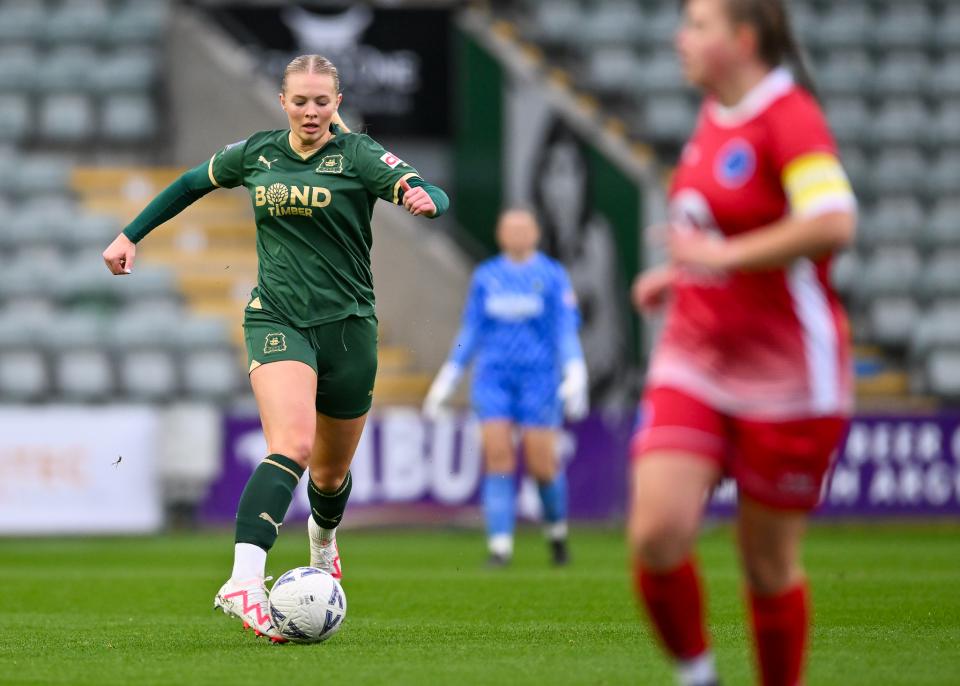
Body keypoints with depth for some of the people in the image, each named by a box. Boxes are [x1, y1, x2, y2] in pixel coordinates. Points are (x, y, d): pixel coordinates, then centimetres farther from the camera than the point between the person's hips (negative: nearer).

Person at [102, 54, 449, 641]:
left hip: (347, 324, 1)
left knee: (331, 472, 15)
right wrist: (131, 235, 21)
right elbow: (193, 184, 23)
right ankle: (244, 583, -40)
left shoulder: (358, 155, -4)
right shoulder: (257, 153, 5)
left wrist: (424, 198, -43)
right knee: (293, 445, -27)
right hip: (277, 319, -1)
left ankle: (323, 541, 52)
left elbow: (431, 195, -19)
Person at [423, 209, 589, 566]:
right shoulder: (485, 277, 11)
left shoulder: (553, 276, 2)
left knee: (541, 464, -5)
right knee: (497, 456, -11)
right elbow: (470, 333, 16)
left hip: (539, 378, -2)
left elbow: (567, 329, -1)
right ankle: (500, 546, -10)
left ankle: (557, 529, 22)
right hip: (493, 378, 2)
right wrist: (447, 380, 15)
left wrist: (575, 375, -13)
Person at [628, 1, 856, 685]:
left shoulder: (790, 116, -15)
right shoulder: (714, 115, 10)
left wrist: (720, 256, -27)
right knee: (656, 532, -11)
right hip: (694, 364, 6)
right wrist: (680, 272, 13)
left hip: (784, 379, -6)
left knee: (769, 564, 5)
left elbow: (833, 224, -31)